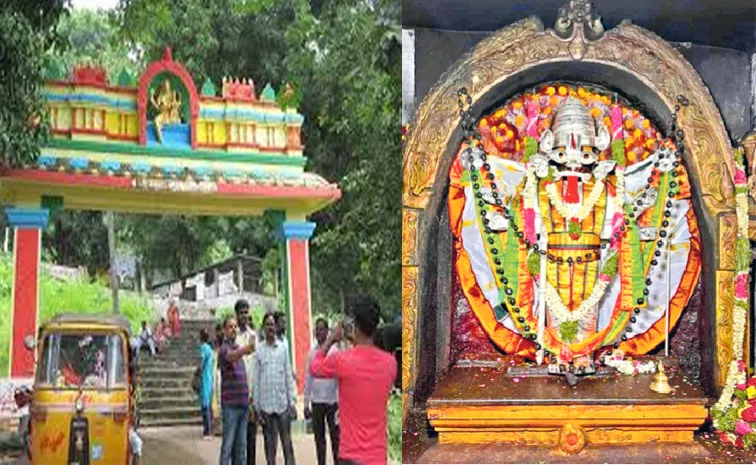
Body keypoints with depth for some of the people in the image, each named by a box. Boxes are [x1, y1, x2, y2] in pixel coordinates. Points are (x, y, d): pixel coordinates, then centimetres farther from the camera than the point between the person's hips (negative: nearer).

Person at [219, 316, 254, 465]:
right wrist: (245, 349, -53)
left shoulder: (238, 349, 17)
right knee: (228, 445, -6)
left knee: (241, 445, 9)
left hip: (243, 403, 7)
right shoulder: (224, 349, -7)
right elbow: (231, 357, -33)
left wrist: (248, 398, 17)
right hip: (230, 404, -7)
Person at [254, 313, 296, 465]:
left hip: (283, 403, 0)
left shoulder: (283, 348, 5)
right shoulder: (259, 350, 2)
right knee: (270, 443, 5)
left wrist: (292, 401, 2)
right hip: (266, 404, 0)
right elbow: (256, 380, 4)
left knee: (287, 442, 0)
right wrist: (257, 406, 1)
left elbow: (289, 376, 7)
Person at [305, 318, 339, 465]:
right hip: (316, 401, 4)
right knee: (319, 438, 10)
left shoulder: (334, 350, -5)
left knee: (335, 436, 1)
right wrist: (306, 404, 8)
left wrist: (340, 401, -12)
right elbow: (308, 379, 10)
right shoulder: (312, 352, 7)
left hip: (332, 401, -4)